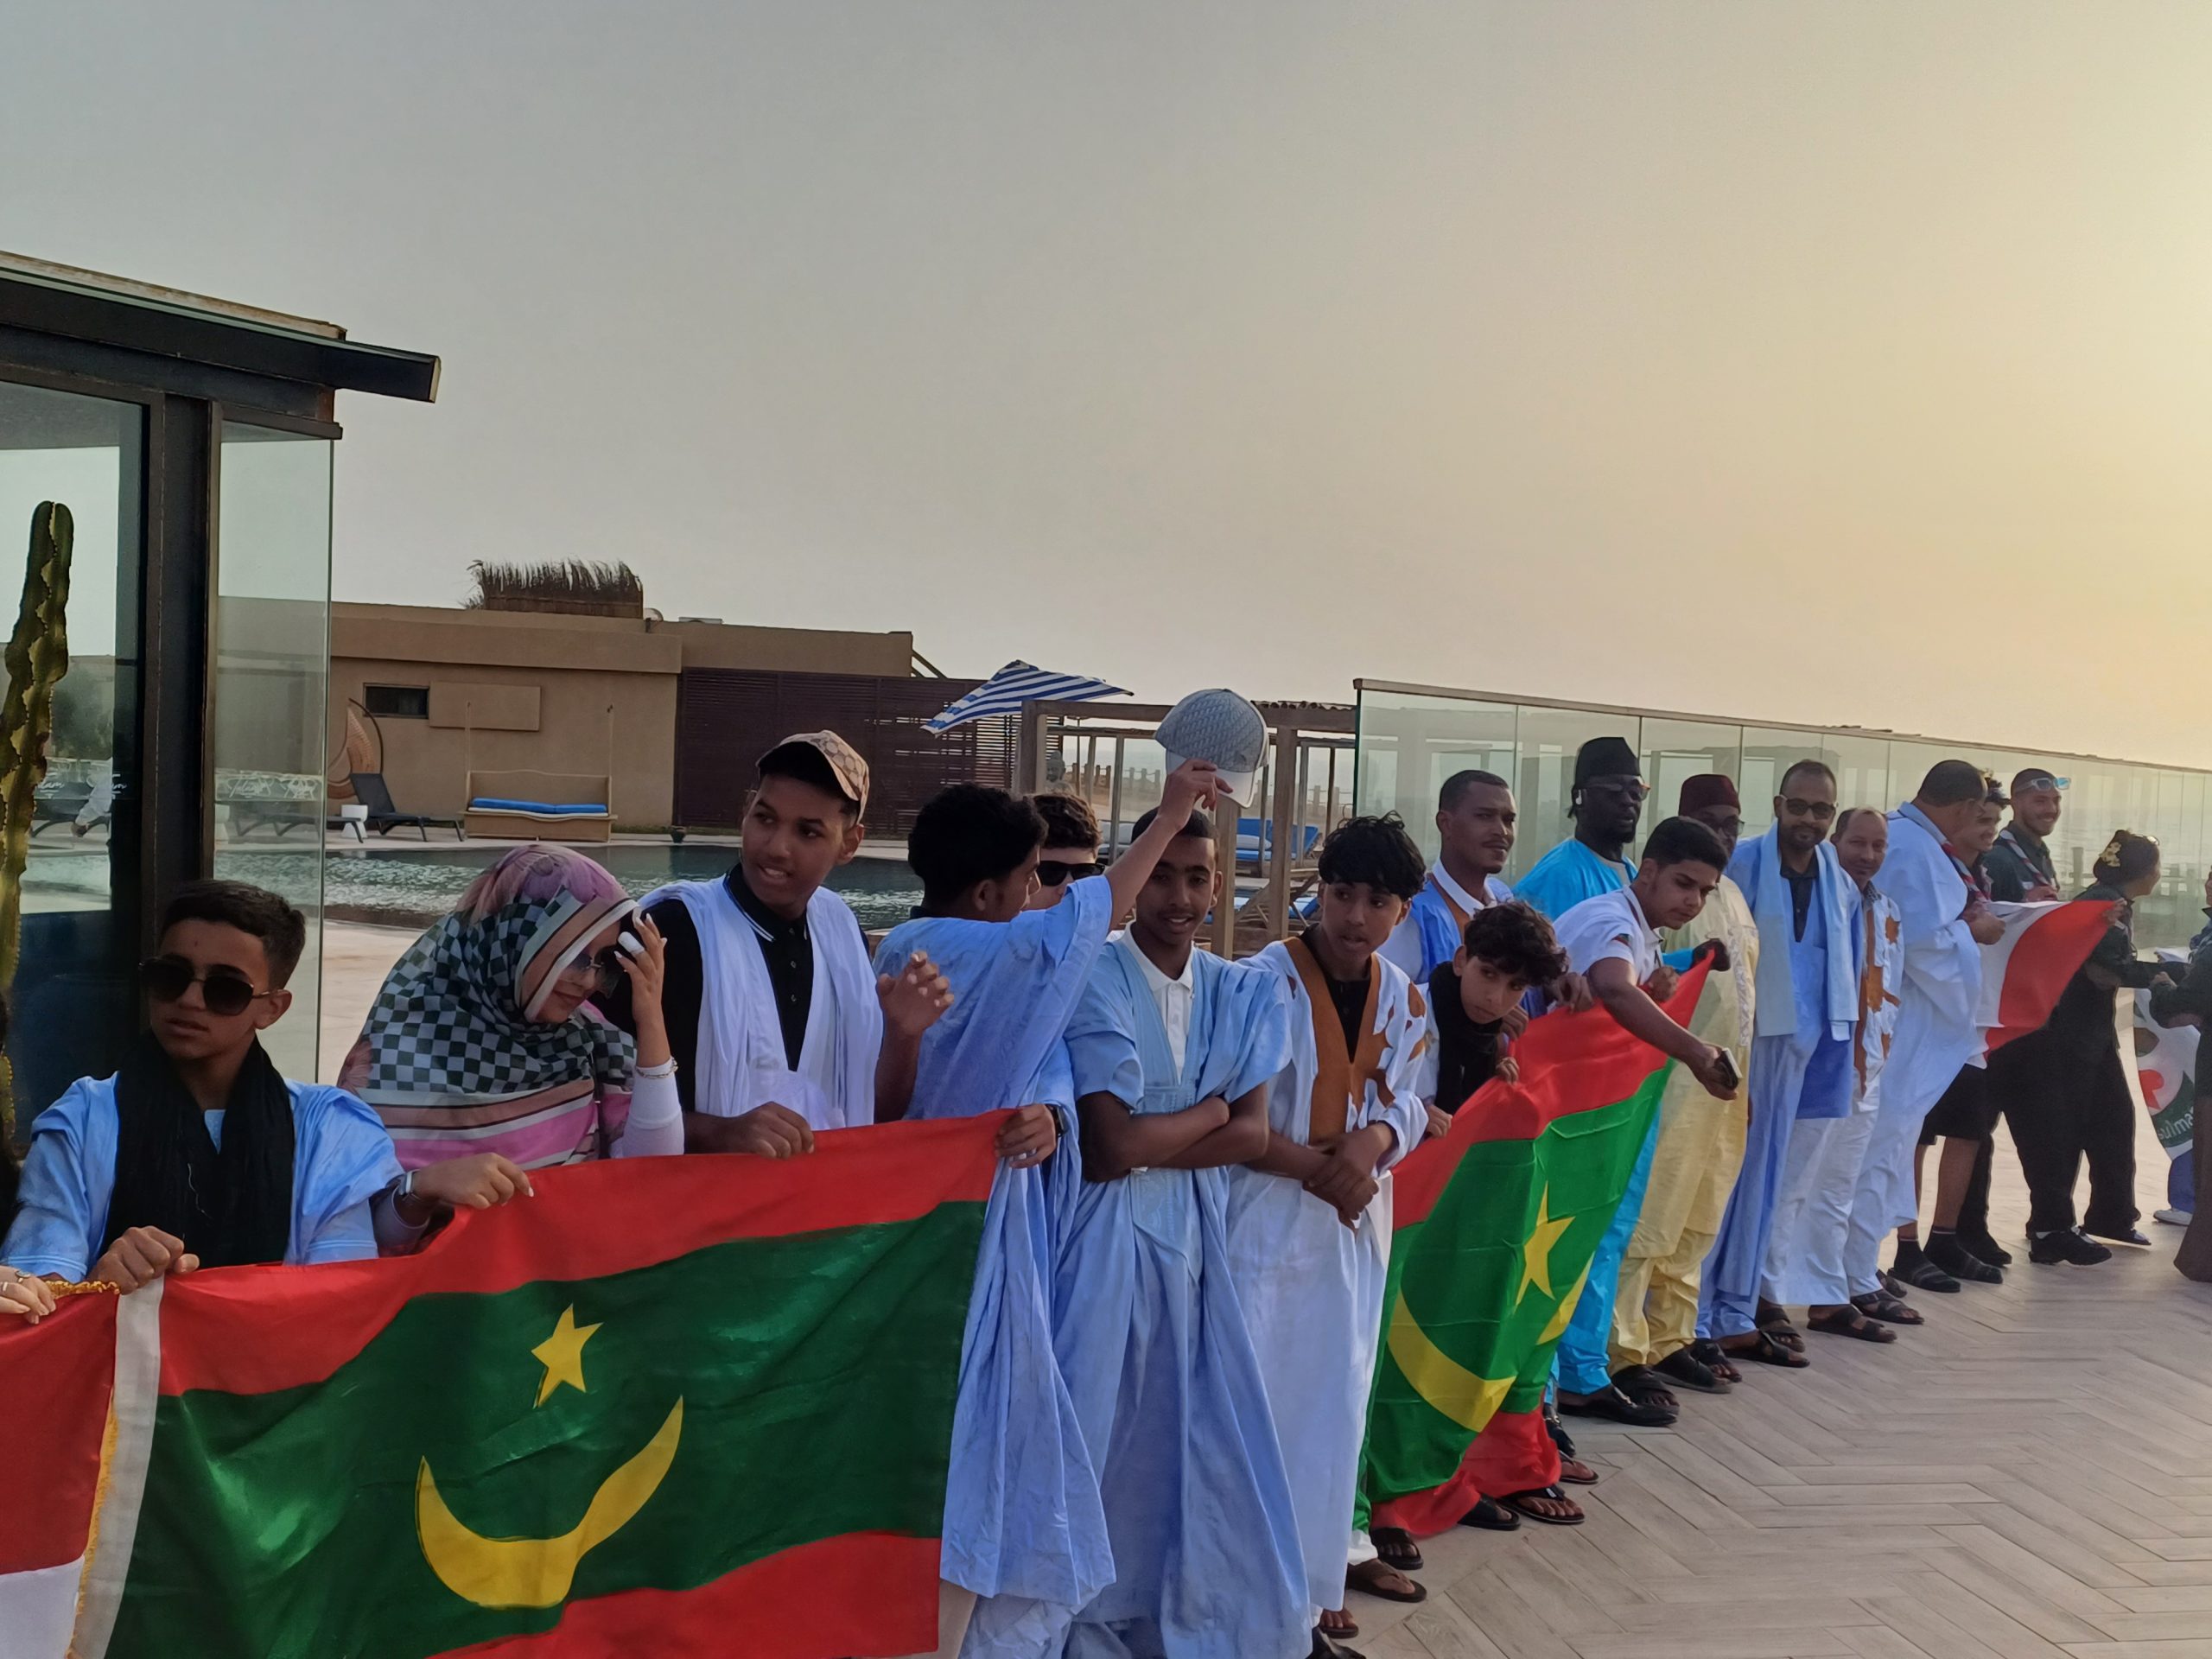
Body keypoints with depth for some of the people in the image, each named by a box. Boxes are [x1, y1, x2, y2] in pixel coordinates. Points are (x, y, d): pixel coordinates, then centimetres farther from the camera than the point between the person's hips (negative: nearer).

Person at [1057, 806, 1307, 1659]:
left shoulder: (1246, 991, 5)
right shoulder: (1093, 982, -12)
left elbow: (1253, 1135, -3)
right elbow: (1117, 1142, -18)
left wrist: (1146, 1151, -13)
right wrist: (1211, 1108, -4)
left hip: (1201, 1234, 5)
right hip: (1109, 1238, -4)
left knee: (1208, 1442, 10)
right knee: (1105, 1439, 3)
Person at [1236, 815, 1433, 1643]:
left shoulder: (1402, 999, 4)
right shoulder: (1267, 979, -15)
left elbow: (1405, 1101, 7)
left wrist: (1371, 1142, -15)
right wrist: (1315, 1167, -20)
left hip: (1356, 1219, 6)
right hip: (1267, 1214, -6)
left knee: (1337, 1391, 15)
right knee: (1258, 1392, -4)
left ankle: (1320, 1558, 31)